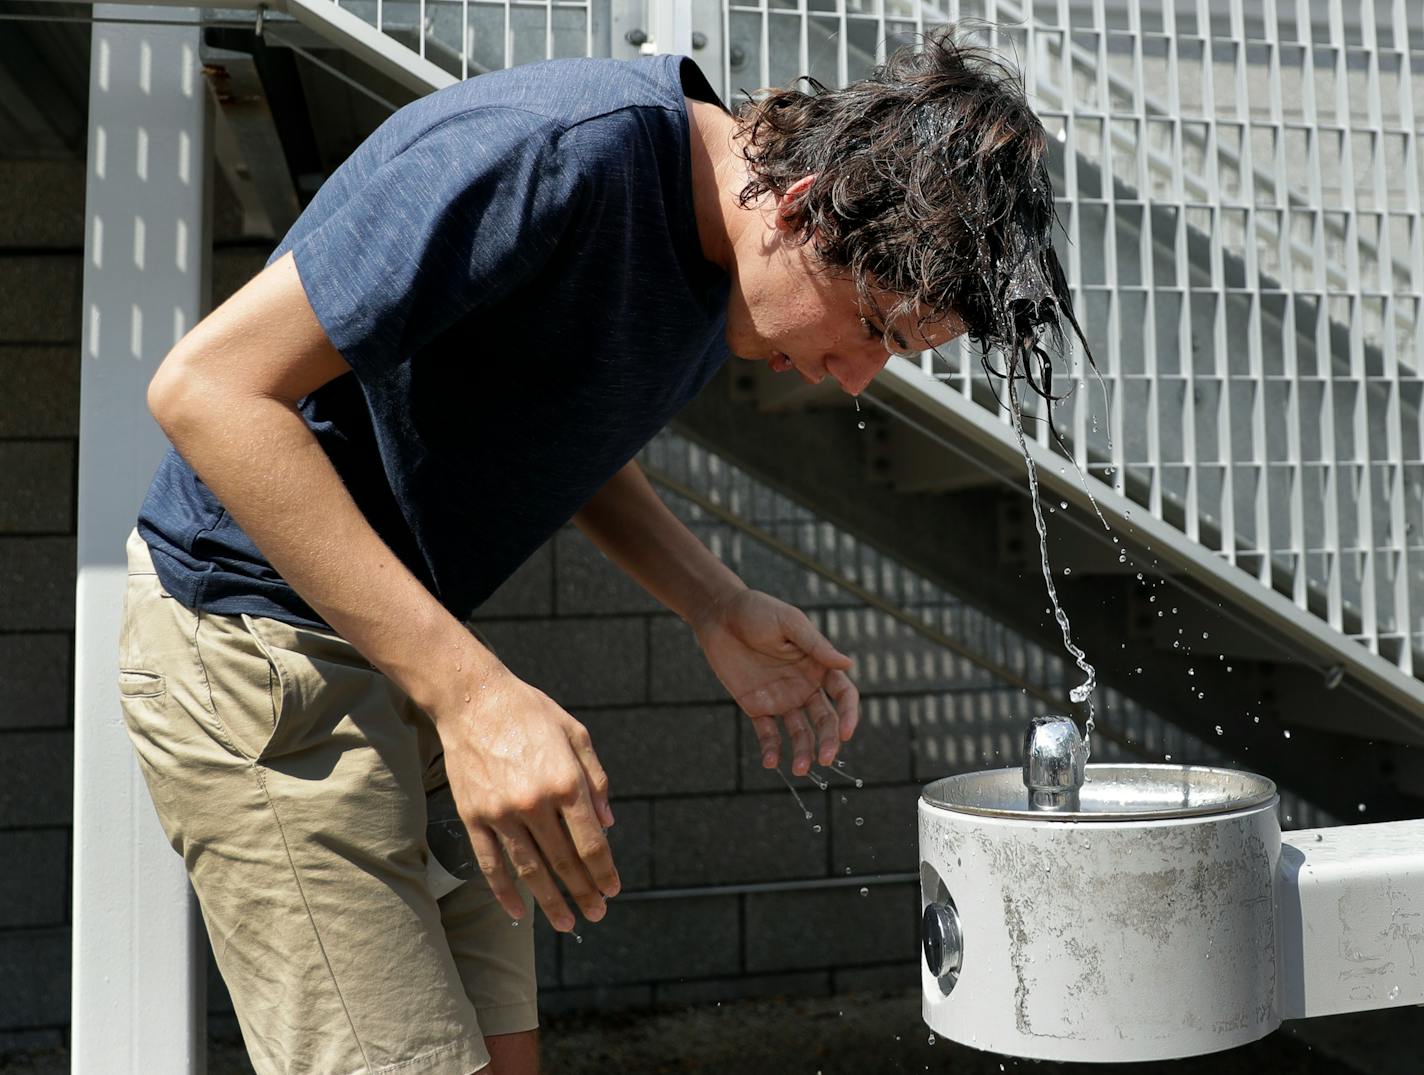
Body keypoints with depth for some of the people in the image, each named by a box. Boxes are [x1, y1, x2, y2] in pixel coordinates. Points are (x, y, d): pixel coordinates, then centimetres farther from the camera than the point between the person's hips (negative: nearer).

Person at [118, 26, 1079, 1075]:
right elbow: (209, 385, -27)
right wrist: (469, 690, -31)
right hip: (259, 637, -8)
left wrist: (720, 610, 3)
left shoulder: (724, 250, 2)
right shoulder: (548, 156, -26)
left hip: (410, 651, 8)